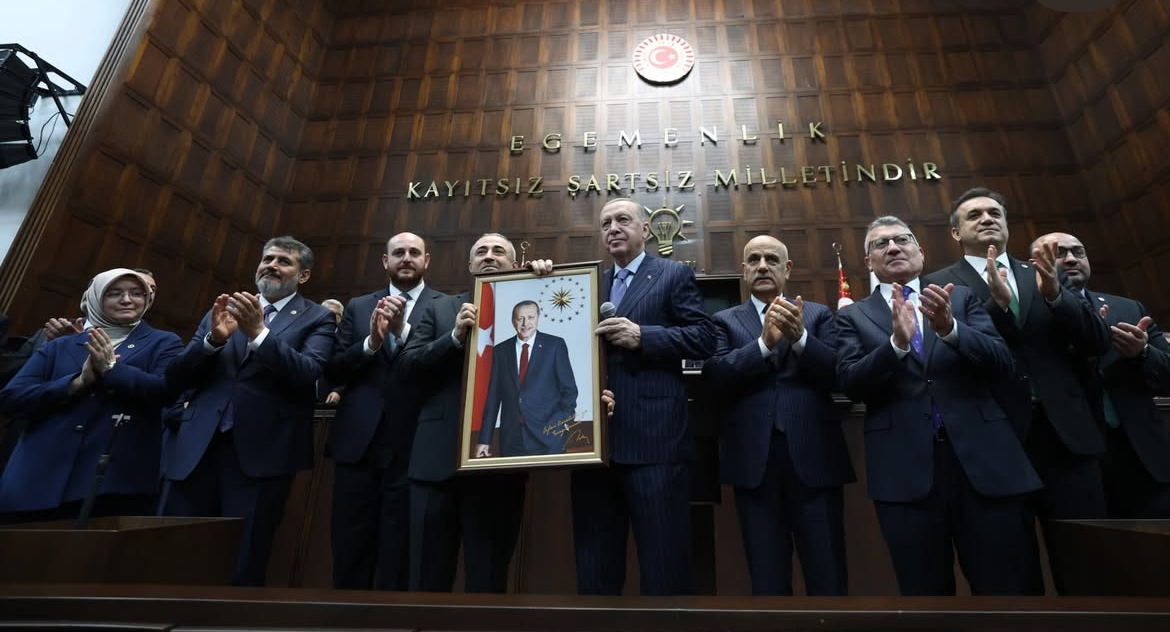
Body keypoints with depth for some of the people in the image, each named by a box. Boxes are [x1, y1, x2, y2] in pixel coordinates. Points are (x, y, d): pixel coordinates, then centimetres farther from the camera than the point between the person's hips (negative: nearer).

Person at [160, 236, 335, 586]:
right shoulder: (223, 309, 17)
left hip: (260, 452, -4)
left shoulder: (316, 318, 6)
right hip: (196, 446, 4)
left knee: (242, 569, 3)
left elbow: (308, 375, -12)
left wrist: (259, 332, -21)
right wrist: (214, 338, -9)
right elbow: (175, 378, 9)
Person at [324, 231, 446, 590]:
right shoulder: (358, 307, 13)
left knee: (400, 550, 6)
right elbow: (333, 371, 5)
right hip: (358, 440, 3)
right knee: (349, 547, 11)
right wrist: (371, 341, -12)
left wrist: (403, 330, -21)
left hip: (413, 444, -3)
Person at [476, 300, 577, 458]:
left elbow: (569, 388, 1)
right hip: (511, 437, 2)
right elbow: (493, 396, 7)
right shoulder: (501, 350, 8)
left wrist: (562, 423, -10)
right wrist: (485, 439, 5)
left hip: (547, 435, -2)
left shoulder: (555, 345, 1)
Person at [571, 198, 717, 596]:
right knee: (594, 567, 14)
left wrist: (642, 336, -17)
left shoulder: (674, 275, 5)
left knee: (664, 563, 4)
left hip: (654, 439, -5)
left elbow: (705, 338, -5)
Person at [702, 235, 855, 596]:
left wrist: (800, 336, -18)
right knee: (767, 576, 12)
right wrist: (764, 342, -18)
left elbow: (839, 374, -3)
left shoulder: (818, 315, 11)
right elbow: (715, 376, -7)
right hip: (753, 459, 0)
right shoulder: (726, 321, 9)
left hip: (814, 455, 1)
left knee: (828, 575, 9)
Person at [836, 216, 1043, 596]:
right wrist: (897, 342, -21)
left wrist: (950, 329, -19)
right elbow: (851, 384, -6)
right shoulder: (853, 316, 7)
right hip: (905, 468, -1)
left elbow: (1001, 360, 0)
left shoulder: (961, 297, 12)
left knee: (1010, 587, 7)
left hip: (983, 457, 1)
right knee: (925, 590, 11)